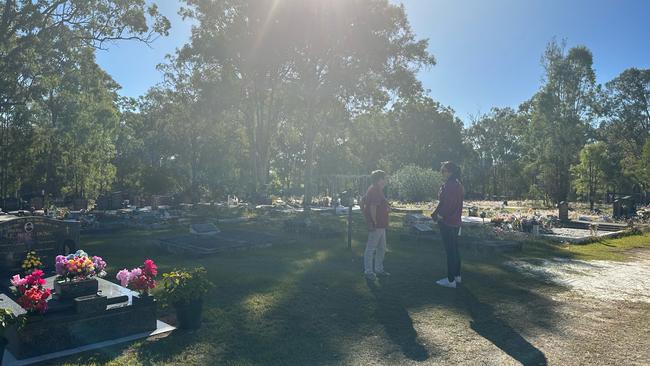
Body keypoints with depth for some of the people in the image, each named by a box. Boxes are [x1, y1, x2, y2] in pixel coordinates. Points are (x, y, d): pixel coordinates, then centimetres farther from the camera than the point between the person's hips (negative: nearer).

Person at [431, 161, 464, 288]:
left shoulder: (448, 185, -18)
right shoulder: (458, 185, 11)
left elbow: (445, 204, -20)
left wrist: (436, 216, -8)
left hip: (447, 222, -9)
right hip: (456, 221, 10)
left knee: (450, 250, -4)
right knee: (454, 249, 17)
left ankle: (451, 280, 2)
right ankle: (457, 276, 27)